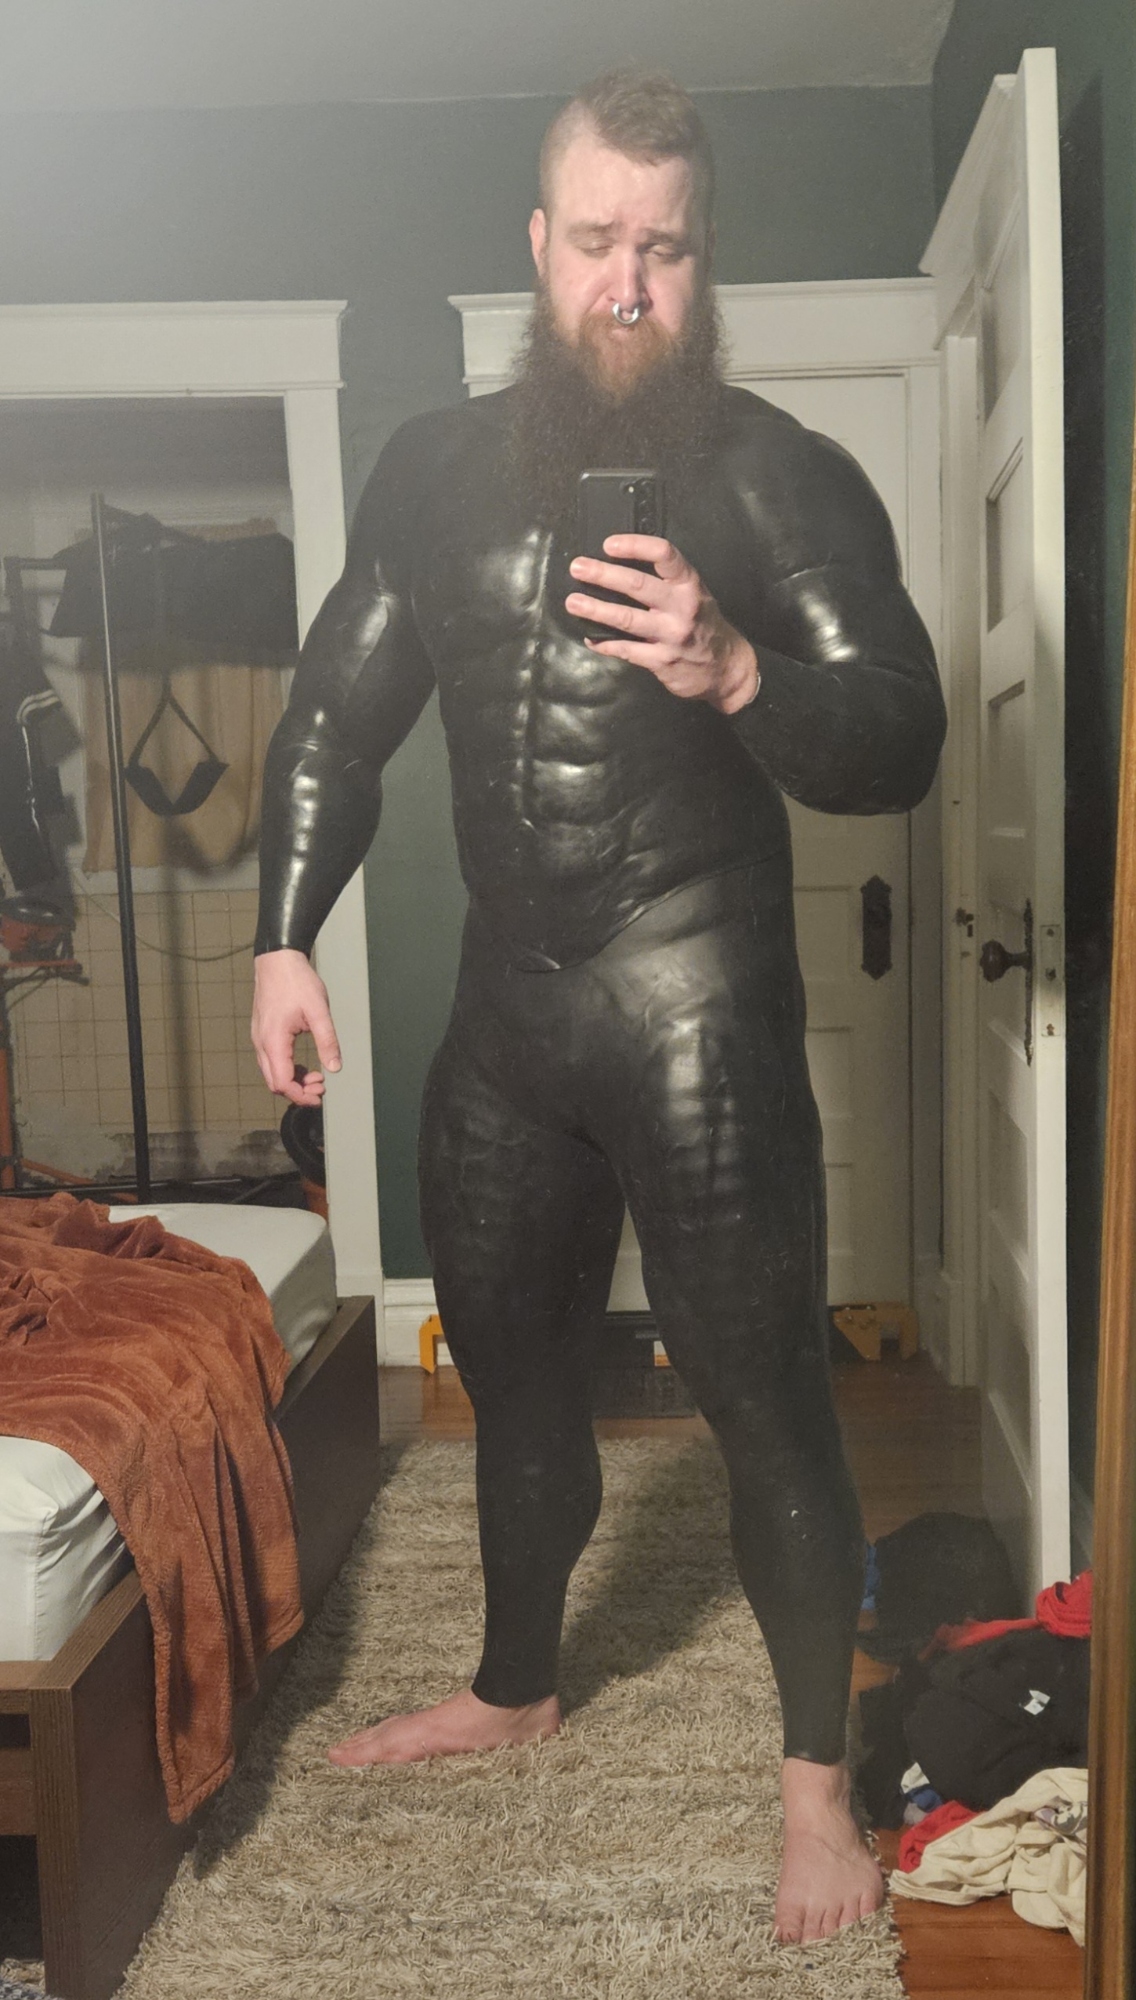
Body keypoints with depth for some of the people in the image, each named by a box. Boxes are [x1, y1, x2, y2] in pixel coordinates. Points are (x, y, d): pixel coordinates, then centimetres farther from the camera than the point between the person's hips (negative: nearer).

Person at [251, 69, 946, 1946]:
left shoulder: (782, 478, -5)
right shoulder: (435, 469, 8)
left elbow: (900, 746, -11)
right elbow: (336, 716, 13)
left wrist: (734, 672, -30)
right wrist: (285, 937, 6)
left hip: (698, 1014, -5)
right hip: (505, 1004, 5)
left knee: (761, 1390, 1)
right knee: (511, 1364, 19)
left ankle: (817, 1772, 24)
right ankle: (516, 1684, 43)